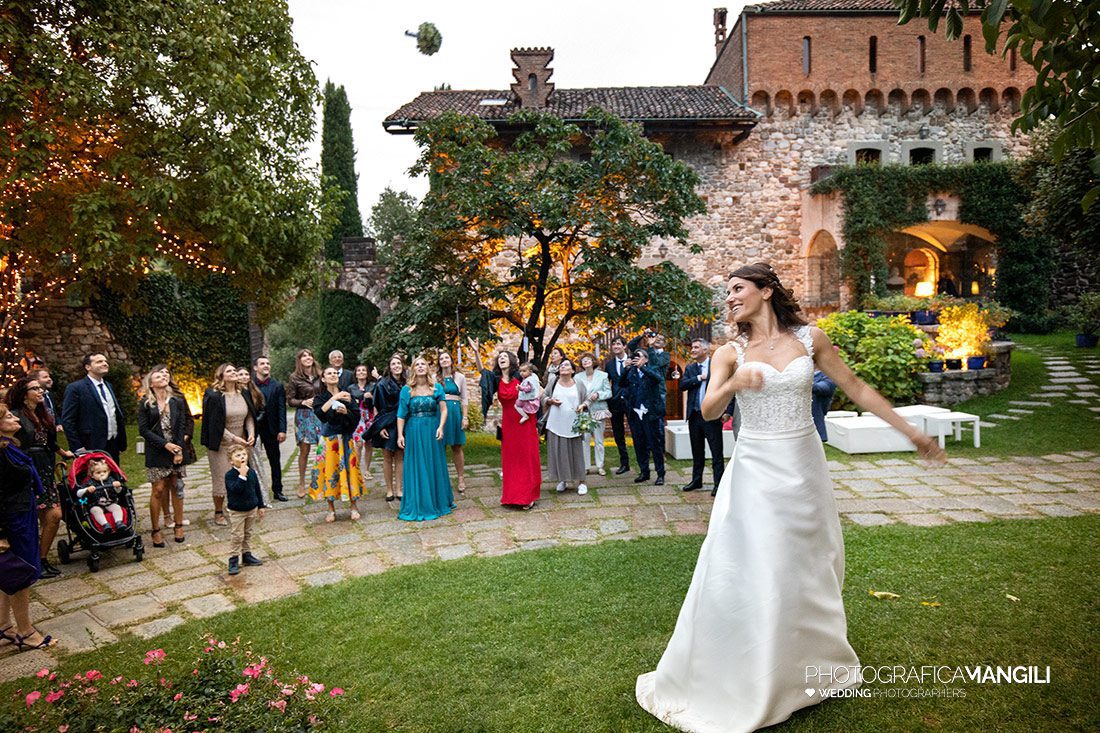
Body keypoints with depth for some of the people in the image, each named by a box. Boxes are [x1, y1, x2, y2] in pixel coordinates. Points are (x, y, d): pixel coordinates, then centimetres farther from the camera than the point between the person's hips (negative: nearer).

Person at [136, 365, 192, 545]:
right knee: (158, 489, -2)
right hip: (157, 453, -2)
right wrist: (165, 444, -12)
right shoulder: (145, 403, 0)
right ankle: (156, 530, 7)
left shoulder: (178, 400, 5)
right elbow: (143, 430, -3)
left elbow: (184, 423, 2)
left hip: (177, 449, 2)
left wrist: (179, 449, -7)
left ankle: (178, 525, 17)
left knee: (176, 488, 7)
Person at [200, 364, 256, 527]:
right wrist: (234, 438, -17)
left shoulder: (245, 394, 5)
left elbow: (249, 416, 8)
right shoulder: (213, 397, -11)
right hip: (221, 445, -4)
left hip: (241, 445, 5)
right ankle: (218, 513, 19)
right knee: (221, 478, 4)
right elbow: (215, 424, -13)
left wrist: (251, 433, -8)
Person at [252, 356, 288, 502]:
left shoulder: (278, 386, 1)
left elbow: (282, 409, -2)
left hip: (271, 428, 1)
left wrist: (282, 430, -9)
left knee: (275, 460, 9)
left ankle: (277, 490, 18)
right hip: (252, 428, -1)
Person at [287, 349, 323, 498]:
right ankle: (301, 483, 15)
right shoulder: (294, 378, -1)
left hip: (320, 415, 2)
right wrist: (303, 402, -17)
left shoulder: (320, 375, 7)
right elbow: (290, 400, -1)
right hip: (303, 416, -2)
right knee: (304, 451, 3)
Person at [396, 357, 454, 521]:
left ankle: (437, 502, 24)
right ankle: (417, 506, 13)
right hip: (413, 432, -1)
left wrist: (441, 427, -16)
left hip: (432, 432, 1)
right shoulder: (406, 390, 1)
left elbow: (443, 409, -3)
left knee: (435, 466, 9)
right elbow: (401, 414, 0)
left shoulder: (437, 387, 3)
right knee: (416, 469, 4)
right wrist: (400, 435, -7)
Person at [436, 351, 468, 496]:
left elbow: (464, 399, 7)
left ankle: (461, 478, 9)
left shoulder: (460, 377, 7)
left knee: (457, 446, 4)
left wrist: (465, 417, 1)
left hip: (455, 412, 0)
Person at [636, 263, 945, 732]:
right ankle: (738, 683, 19)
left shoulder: (809, 339, 0)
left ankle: (810, 666, 39)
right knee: (748, 574, 0)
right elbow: (708, 411, -16)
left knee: (809, 568, 15)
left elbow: (856, 388, 6)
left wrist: (909, 431, 8)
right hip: (756, 470, -1)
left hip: (803, 465, 2)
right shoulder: (730, 353, -3)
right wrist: (733, 385, -37)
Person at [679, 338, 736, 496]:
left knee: (717, 452, -1)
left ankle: (718, 483, 6)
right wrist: (699, 378, -12)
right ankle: (696, 480, 26)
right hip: (694, 416, 5)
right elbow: (682, 385, -3)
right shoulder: (689, 368, 11)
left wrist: (728, 411, -12)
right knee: (697, 451, 15)